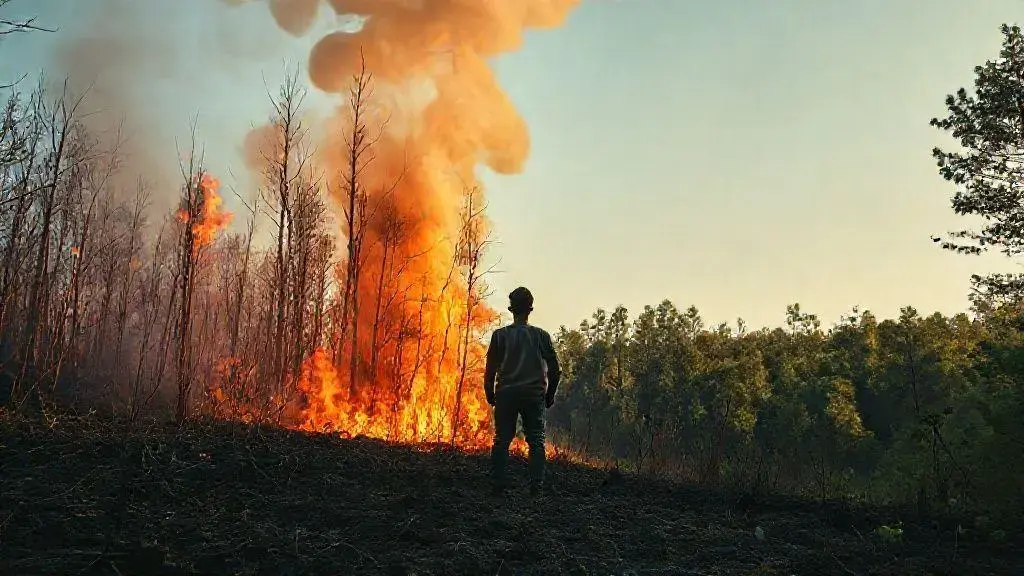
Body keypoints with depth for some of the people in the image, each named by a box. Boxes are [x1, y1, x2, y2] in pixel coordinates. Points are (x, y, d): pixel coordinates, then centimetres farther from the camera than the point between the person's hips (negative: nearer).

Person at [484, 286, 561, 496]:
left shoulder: (500, 335, -1)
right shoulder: (541, 336, 1)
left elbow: (490, 369, -1)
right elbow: (555, 370, 3)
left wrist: (490, 394, 12)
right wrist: (549, 395, 14)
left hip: (506, 394, 0)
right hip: (534, 395, 0)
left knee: (502, 441, 6)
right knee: (536, 442, 5)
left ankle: (498, 485, 4)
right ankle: (536, 486, 0)